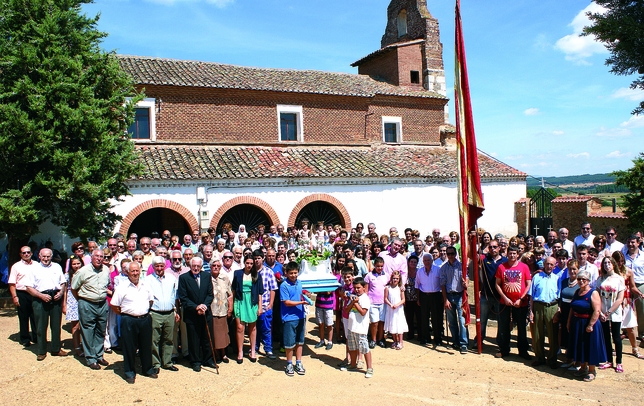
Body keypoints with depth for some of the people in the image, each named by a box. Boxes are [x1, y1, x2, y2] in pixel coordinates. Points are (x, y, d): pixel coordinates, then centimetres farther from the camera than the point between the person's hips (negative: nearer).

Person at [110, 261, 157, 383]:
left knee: (146, 346, 13)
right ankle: (129, 372, 19)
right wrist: (125, 314, 0)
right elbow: (114, 305, -3)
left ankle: (148, 369, 28)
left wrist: (146, 312, 10)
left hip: (145, 319, 4)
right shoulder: (122, 287, -6)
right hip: (129, 321, -3)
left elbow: (151, 300, 18)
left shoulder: (146, 285, 6)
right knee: (129, 347, 5)